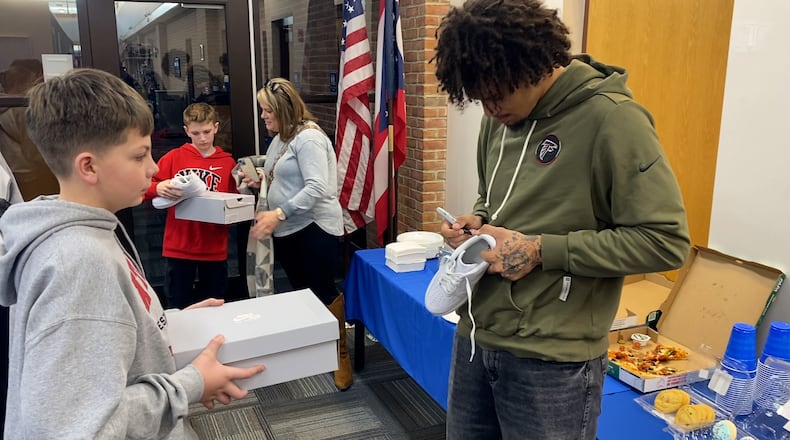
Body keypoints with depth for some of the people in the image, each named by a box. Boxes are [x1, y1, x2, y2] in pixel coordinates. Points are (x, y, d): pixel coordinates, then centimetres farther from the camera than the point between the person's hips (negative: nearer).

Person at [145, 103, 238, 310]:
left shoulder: (228, 162, 3)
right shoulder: (174, 157, 1)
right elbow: (146, 187, 0)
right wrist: (159, 188, -21)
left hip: (215, 248, 1)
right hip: (179, 246, -1)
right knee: (177, 308, 8)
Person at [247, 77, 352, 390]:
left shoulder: (308, 138, -15)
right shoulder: (279, 139, 14)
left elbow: (317, 188, -25)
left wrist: (277, 214, -30)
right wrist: (258, 180, 5)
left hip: (314, 228, -9)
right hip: (287, 231, 9)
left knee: (323, 293, -2)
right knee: (301, 293, 15)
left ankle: (341, 354, 16)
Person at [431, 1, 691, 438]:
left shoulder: (612, 119, -16)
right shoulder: (500, 117, 5)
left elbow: (665, 241, -17)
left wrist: (541, 251, -20)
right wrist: (477, 222, -2)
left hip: (551, 360, -6)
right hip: (474, 337, 7)